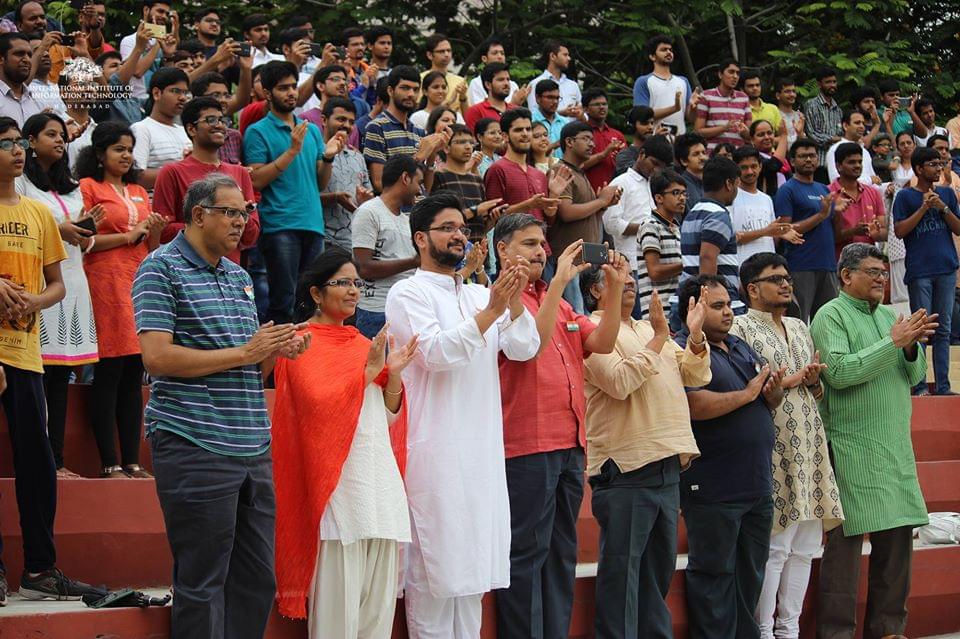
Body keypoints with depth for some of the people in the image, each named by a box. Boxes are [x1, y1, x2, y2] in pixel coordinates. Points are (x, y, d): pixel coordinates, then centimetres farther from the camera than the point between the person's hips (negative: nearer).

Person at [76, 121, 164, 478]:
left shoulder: (139, 191, 21)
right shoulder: (88, 187, 1)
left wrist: (156, 231, 1)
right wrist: (129, 235, -9)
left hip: (139, 285, 6)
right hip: (106, 284, -6)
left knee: (134, 378, 6)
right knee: (108, 376, -5)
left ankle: (132, 461, 9)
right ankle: (110, 464, -2)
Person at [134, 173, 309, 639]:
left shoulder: (239, 276, 20)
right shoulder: (162, 269, -4)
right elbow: (157, 356, -17)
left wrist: (277, 350, 2)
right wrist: (245, 352, -13)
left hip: (253, 448, 8)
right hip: (195, 448, -8)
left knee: (258, 581, 9)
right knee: (202, 584, -1)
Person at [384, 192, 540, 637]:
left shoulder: (479, 296, 16)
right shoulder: (409, 293, -3)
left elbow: (524, 349, 6)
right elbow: (435, 352, -17)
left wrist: (514, 301, -10)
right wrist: (490, 312, -21)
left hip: (482, 450, 7)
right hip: (435, 450, -7)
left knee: (472, 564, 10)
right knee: (433, 559, -4)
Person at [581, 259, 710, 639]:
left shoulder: (649, 330, 20)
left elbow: (695, 376, 16)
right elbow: (619, 382, -20)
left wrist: (695, 336, -1)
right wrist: (659, 338, -16)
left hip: (667, 465, 8)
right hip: (626, 468, -8)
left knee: (660, 566, 15)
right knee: (621, 568, -6)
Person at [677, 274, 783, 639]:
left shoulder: (741, 348, 17)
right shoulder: (682, 350, -10)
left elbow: (771, 402, 20)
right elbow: (694, 405, -25)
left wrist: (773, 390, -4)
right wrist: (747, 394, -15)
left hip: (757, 484, 8)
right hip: (713, 489, -8)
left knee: (751, 574, 14)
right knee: (714, 574, -2)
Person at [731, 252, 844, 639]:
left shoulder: (798, 328, 19)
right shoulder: (740, 328, -4)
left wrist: (814, 380, 1)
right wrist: (791, 380, -11)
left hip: (808, 446, 8)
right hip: (772, 450, -7)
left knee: (805, 545, 8)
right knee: (774, 546, -7)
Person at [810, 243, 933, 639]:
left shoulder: (887, 316, 16)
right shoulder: (831, 316, -5)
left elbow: (915, 376, 14)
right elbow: (840, 372, -18)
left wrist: (912, 346, -7)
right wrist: (894, 342, -16)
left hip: (896, 446, 7)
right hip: (852, 448, -7)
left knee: (898, 535, 8)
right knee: (847, 540, -4)